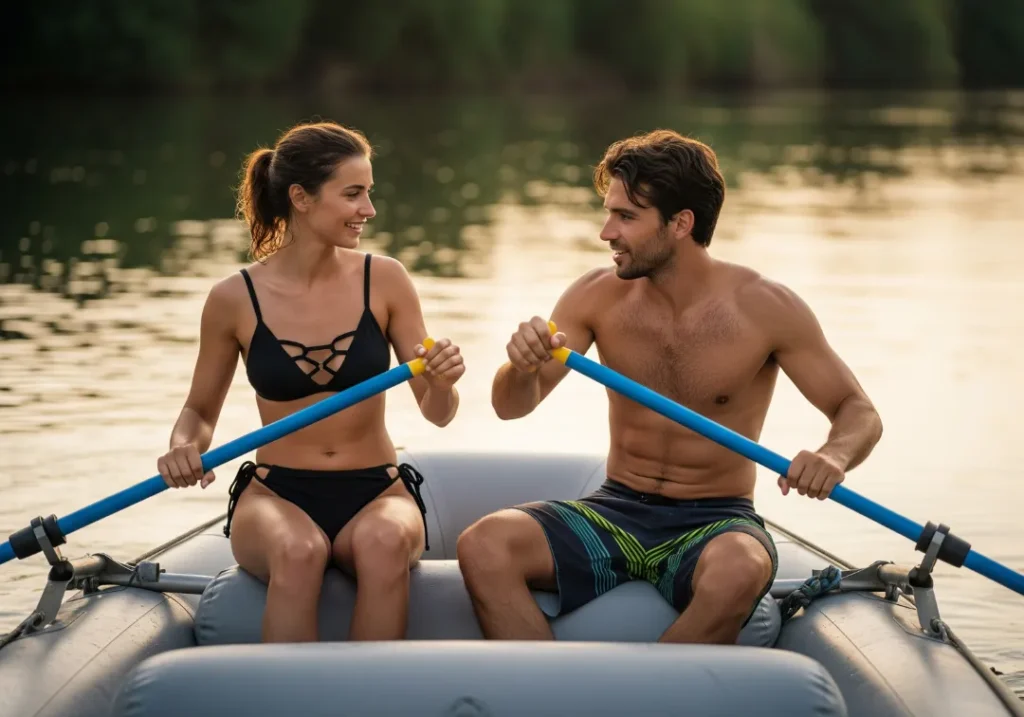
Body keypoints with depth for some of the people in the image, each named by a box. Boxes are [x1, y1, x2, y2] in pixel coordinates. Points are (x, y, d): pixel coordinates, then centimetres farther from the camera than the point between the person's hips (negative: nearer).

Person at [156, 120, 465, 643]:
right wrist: (185, 445, -10)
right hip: (275, 493, -1)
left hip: (377, 491, 1)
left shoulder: (384, 280, -1)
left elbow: (438, 414, 2)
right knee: (298, 551, -36)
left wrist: (442, 382, -20)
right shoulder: (234, 298, -3)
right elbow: (200, 411, 12)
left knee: (384, 542, -35)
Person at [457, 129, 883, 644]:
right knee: (482, 547, -24)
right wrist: (523, 367, -26)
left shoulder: (764, 308, -8)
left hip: (715, 523, -3)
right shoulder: (598, 296, 0)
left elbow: (859, 412, -1)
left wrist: (835, 455, -26)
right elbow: (512, 407, -1)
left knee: (738, 573, -39)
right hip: (615, 512, 3)